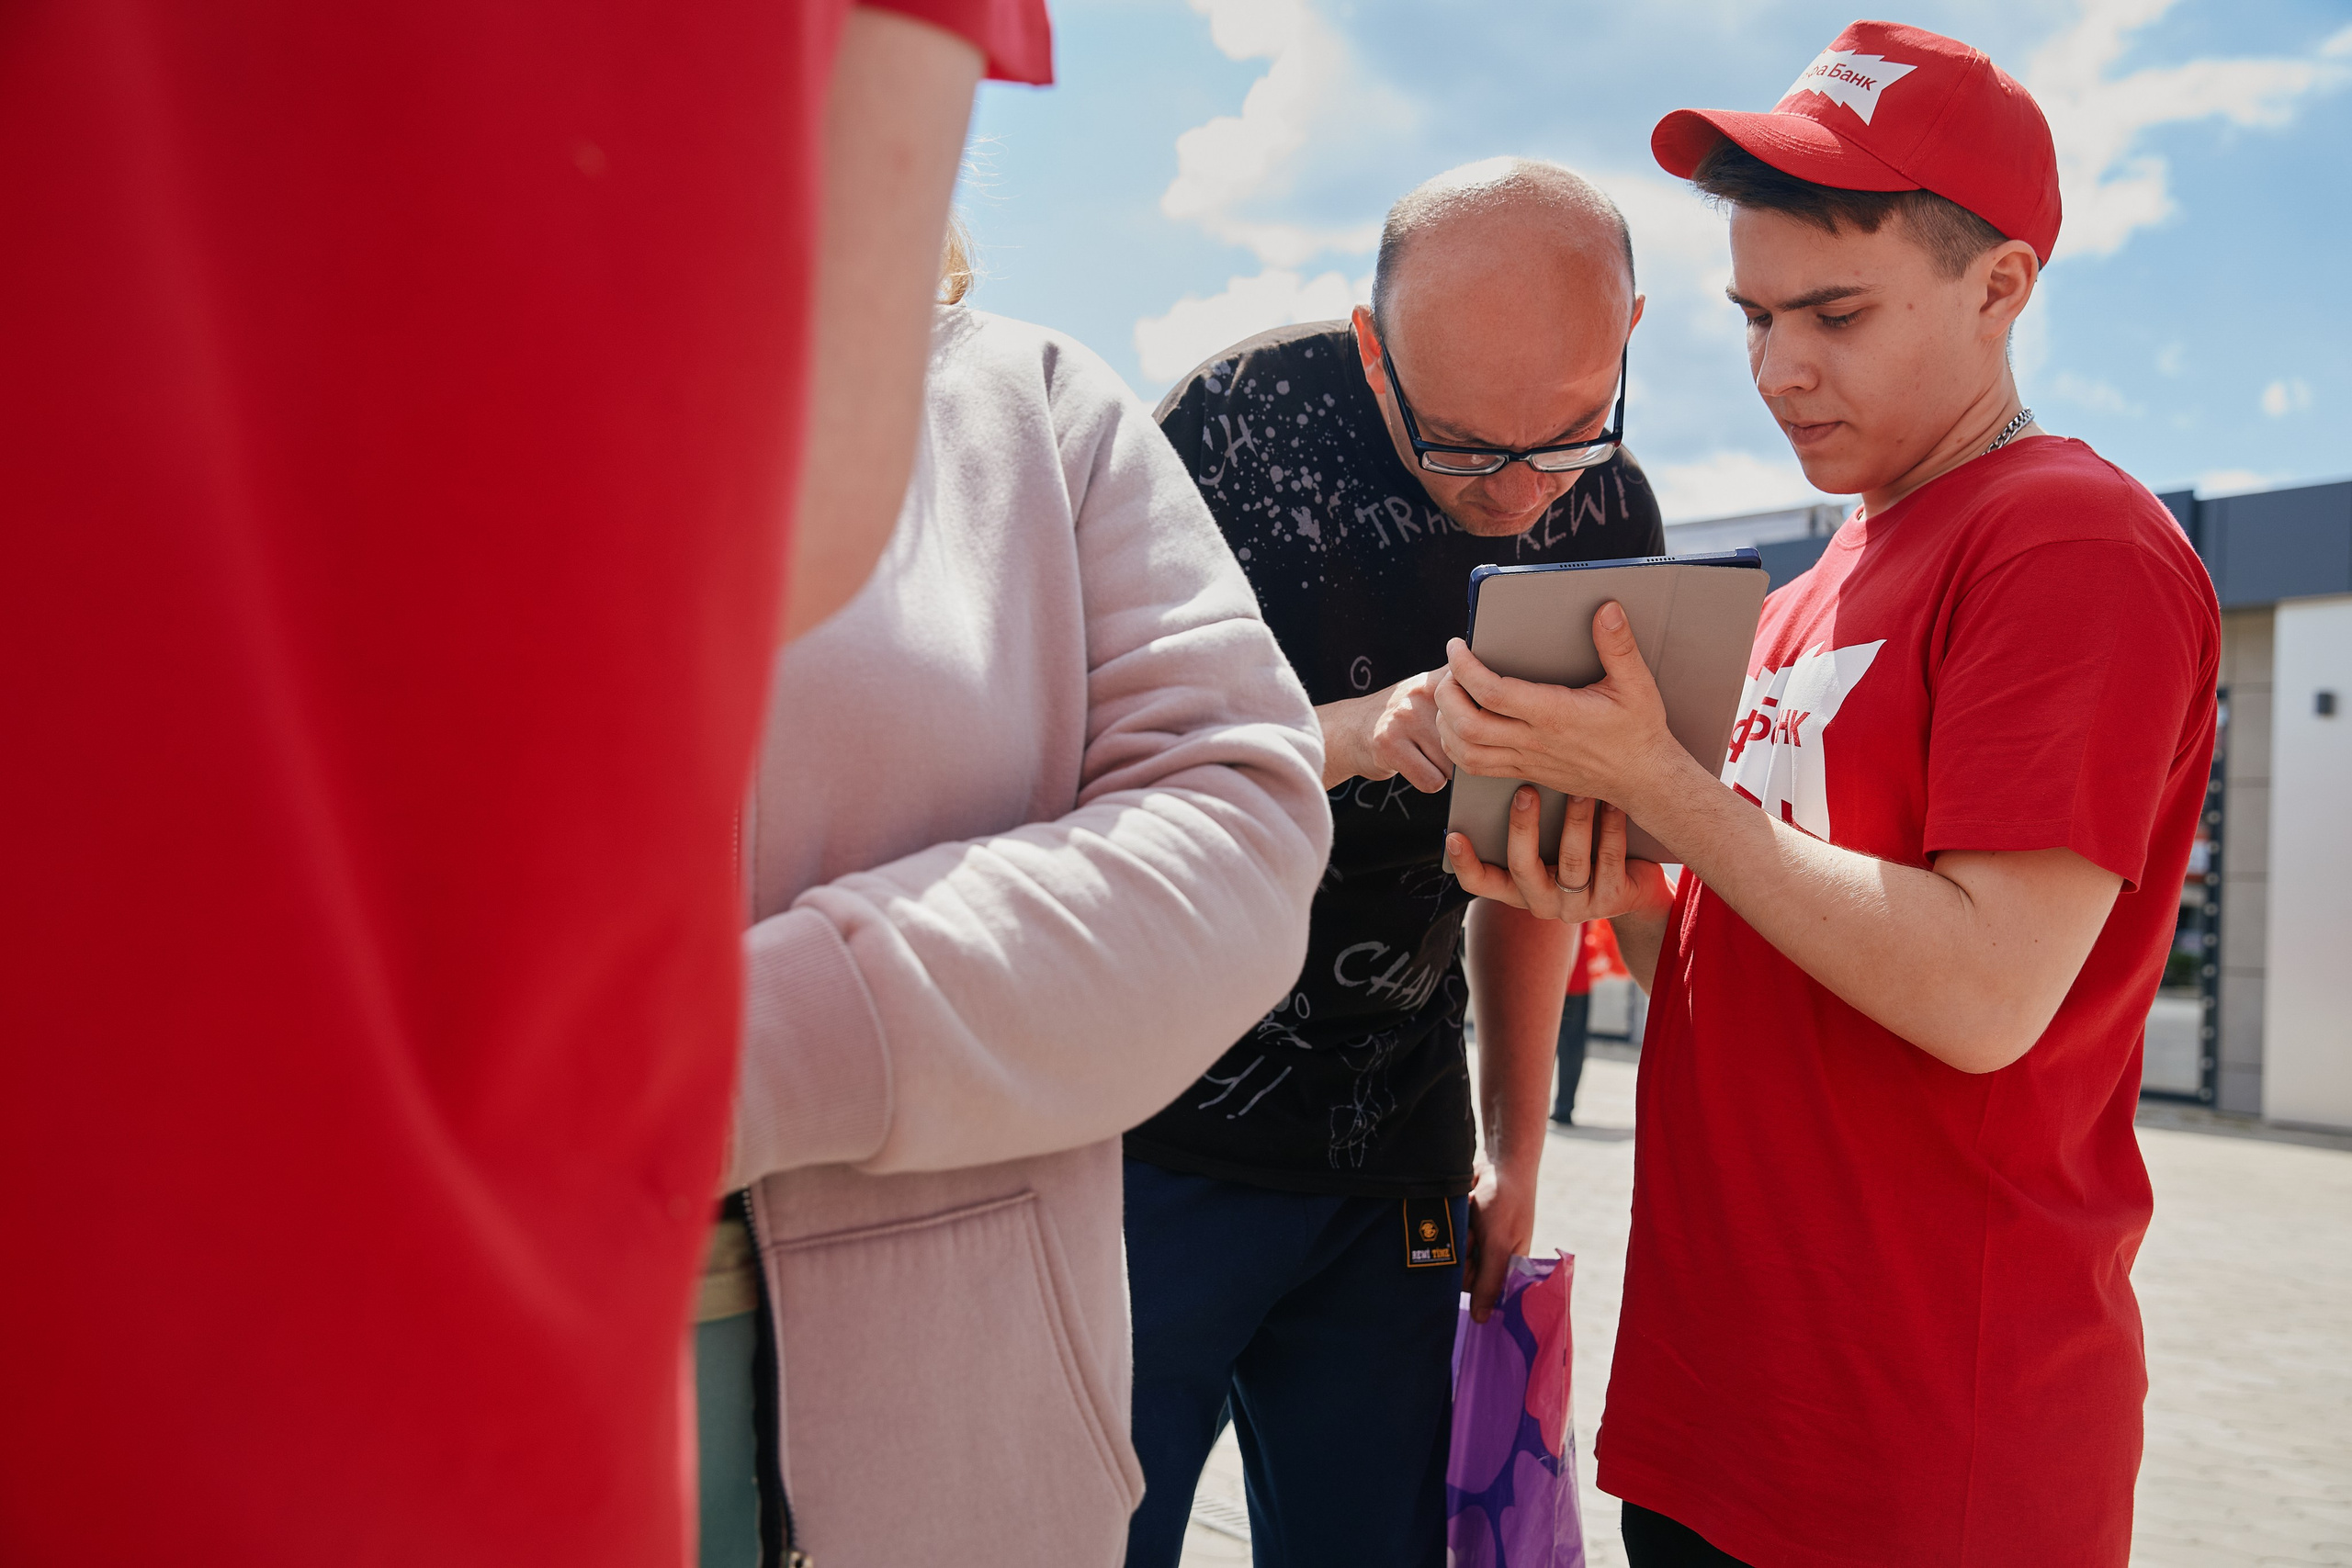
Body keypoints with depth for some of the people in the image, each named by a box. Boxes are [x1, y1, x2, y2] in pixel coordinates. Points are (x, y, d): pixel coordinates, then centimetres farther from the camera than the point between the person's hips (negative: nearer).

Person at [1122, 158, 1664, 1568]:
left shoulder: (1608, 515, 1)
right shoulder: (1239, 423, -13)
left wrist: (1516, 1154, 12)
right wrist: (1340, 739, -28)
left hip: (1397, 1166, 4)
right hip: (1162, 1131, -3)